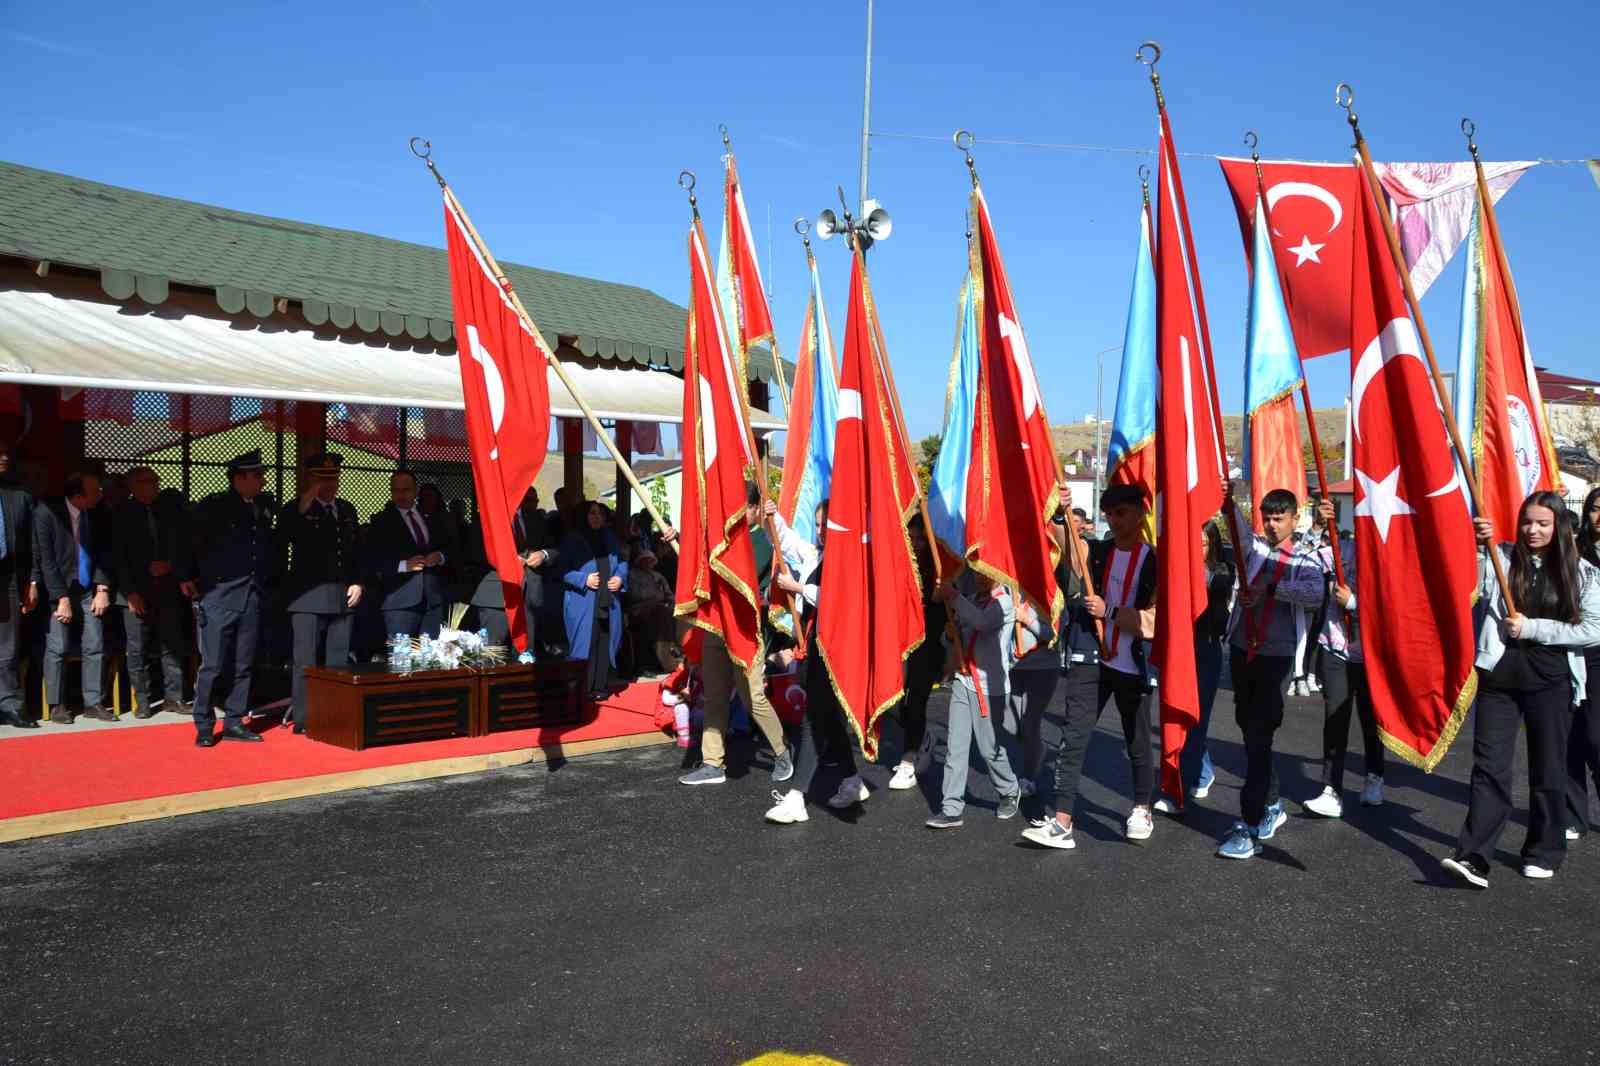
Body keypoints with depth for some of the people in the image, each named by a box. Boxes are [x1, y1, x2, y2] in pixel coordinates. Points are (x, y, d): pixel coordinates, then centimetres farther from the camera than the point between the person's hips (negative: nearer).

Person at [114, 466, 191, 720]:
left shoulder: (168, 513, 10)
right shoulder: (122, 515, 0)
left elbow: (183, 546, 15)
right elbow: (119, 556, -3)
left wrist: (170, 565, -4)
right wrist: (131, 592, -10)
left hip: (167, 591, 3)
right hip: (136, 593, -3)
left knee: (173, 646, 2)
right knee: (138, 649, -1)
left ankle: (173, 698, 8)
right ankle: (143, 701, 7)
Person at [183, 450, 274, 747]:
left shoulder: (263, 510, 9)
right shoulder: (213, 506, -4)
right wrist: (187, 578, 1)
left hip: (252, 599, 5)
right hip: (219, 597, -5)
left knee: (243, 666, 8)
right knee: (213, 665, -4)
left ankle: (234, 723, 17)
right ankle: (204, 727, 7)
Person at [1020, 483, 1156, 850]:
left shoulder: (1154, 562, -2)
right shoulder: (1093, 552, 5)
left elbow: (1152, 621, -9)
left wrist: (1108, 611, -18)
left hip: (1132, 665, -1)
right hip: (1089, 660, 1)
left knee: (1138, 742, 14)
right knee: (1073, 738, -7)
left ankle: (1141, 810, 35)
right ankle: (1061, 822, -7)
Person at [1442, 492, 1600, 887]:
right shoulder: (1501, 558, 3)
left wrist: (1532, 628, -11)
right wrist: (1476, 547, -22)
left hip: (1551, 680, 0)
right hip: (1499, 676, 0)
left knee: (1548, 769, 12)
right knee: (1490, 766, -4)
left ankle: (1545, 852, 27)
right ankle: (1473, 856, -7)